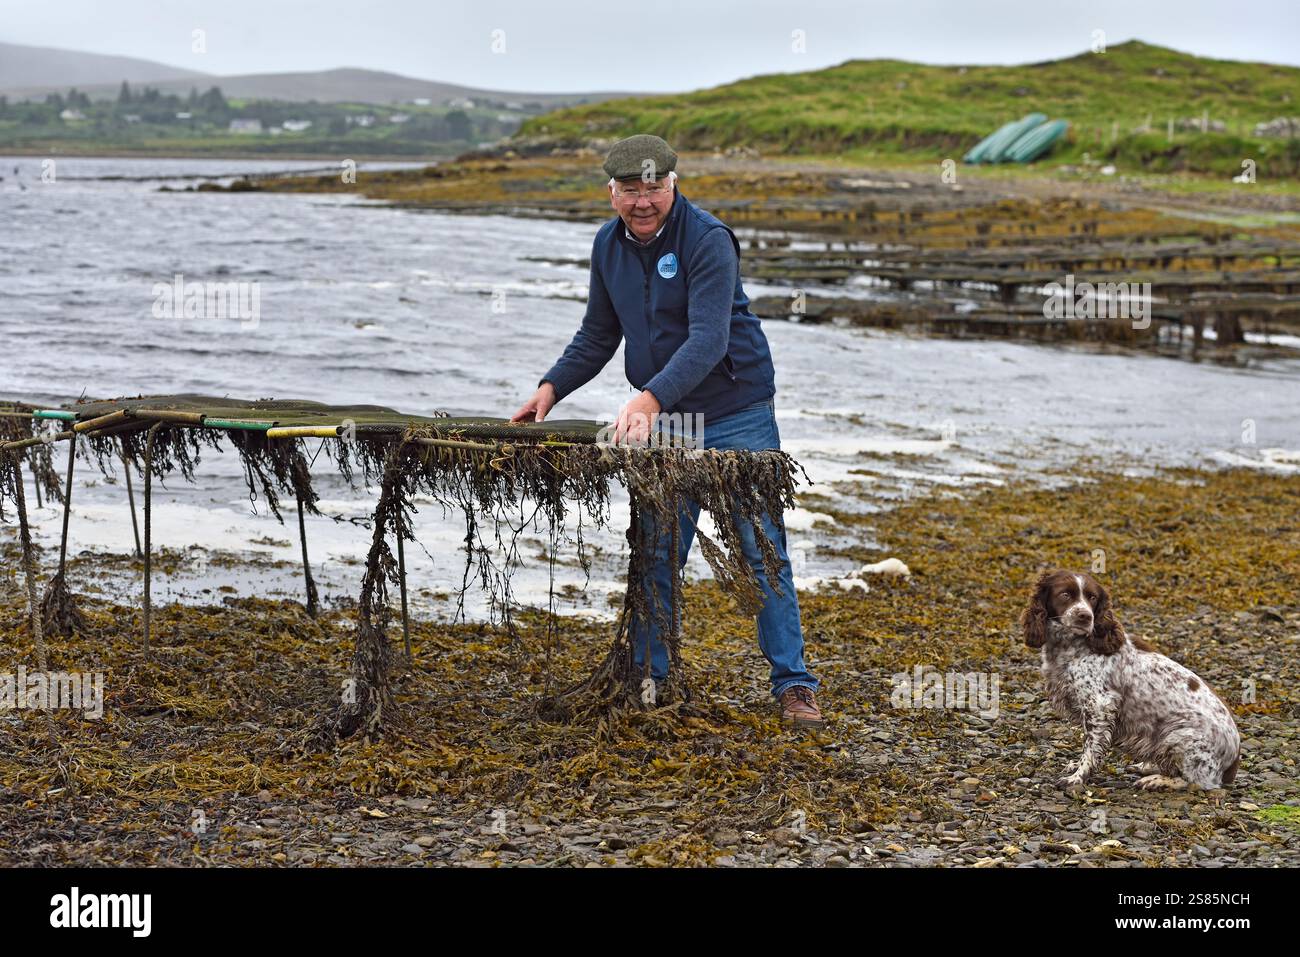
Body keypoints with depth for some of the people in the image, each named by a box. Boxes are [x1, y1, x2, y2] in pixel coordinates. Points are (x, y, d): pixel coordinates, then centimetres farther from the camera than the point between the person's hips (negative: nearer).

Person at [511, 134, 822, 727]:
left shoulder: (708, 239, -18)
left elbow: (708, 338, -29)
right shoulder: (608, 245, 5)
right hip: (659, 418, 6)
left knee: (761, 549, -5)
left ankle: (792, 684, 1)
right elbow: (598, 335, 17)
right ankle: (647, 679, 14)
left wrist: (651, 399, -41)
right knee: (654, 554, 5)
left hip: (737, 415, -6)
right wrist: (552, 387, 3)